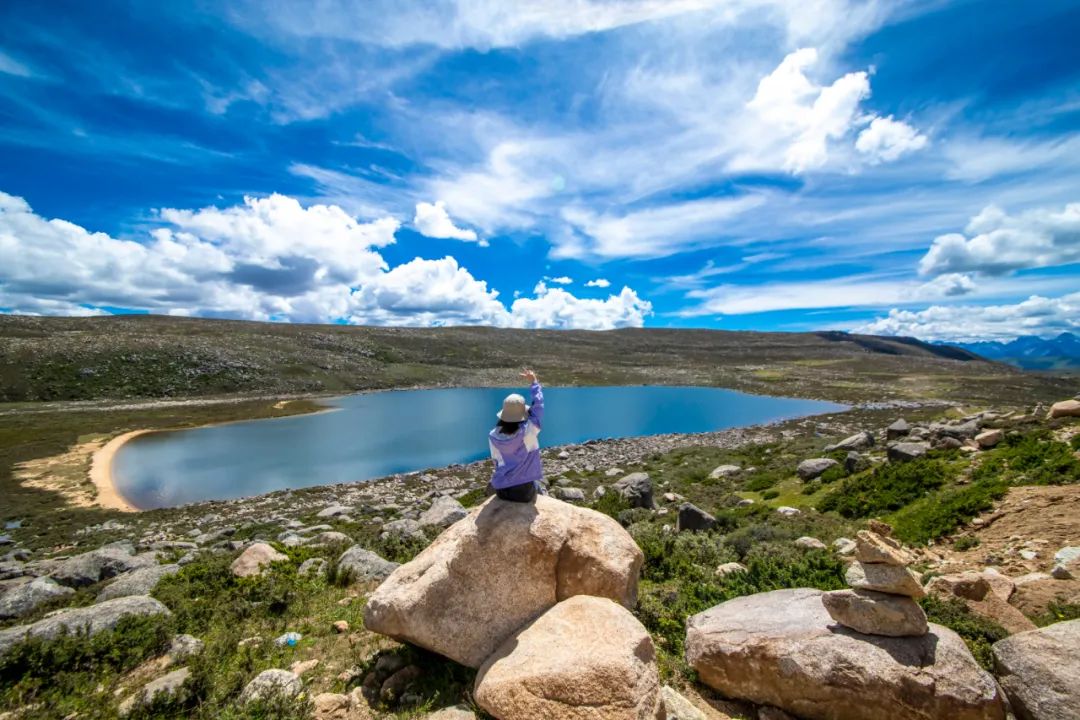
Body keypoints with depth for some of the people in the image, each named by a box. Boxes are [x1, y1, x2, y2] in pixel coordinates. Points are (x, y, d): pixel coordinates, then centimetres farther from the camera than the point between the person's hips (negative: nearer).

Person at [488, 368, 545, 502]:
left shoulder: (493, 436, -9)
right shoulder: (528, 430, -20)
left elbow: (496, 460, 3)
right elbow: (538, 405, -11)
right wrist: (533, 382, 0)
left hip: (501, 490, 3)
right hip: (524, 491, -3)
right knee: (537, 486, 32)